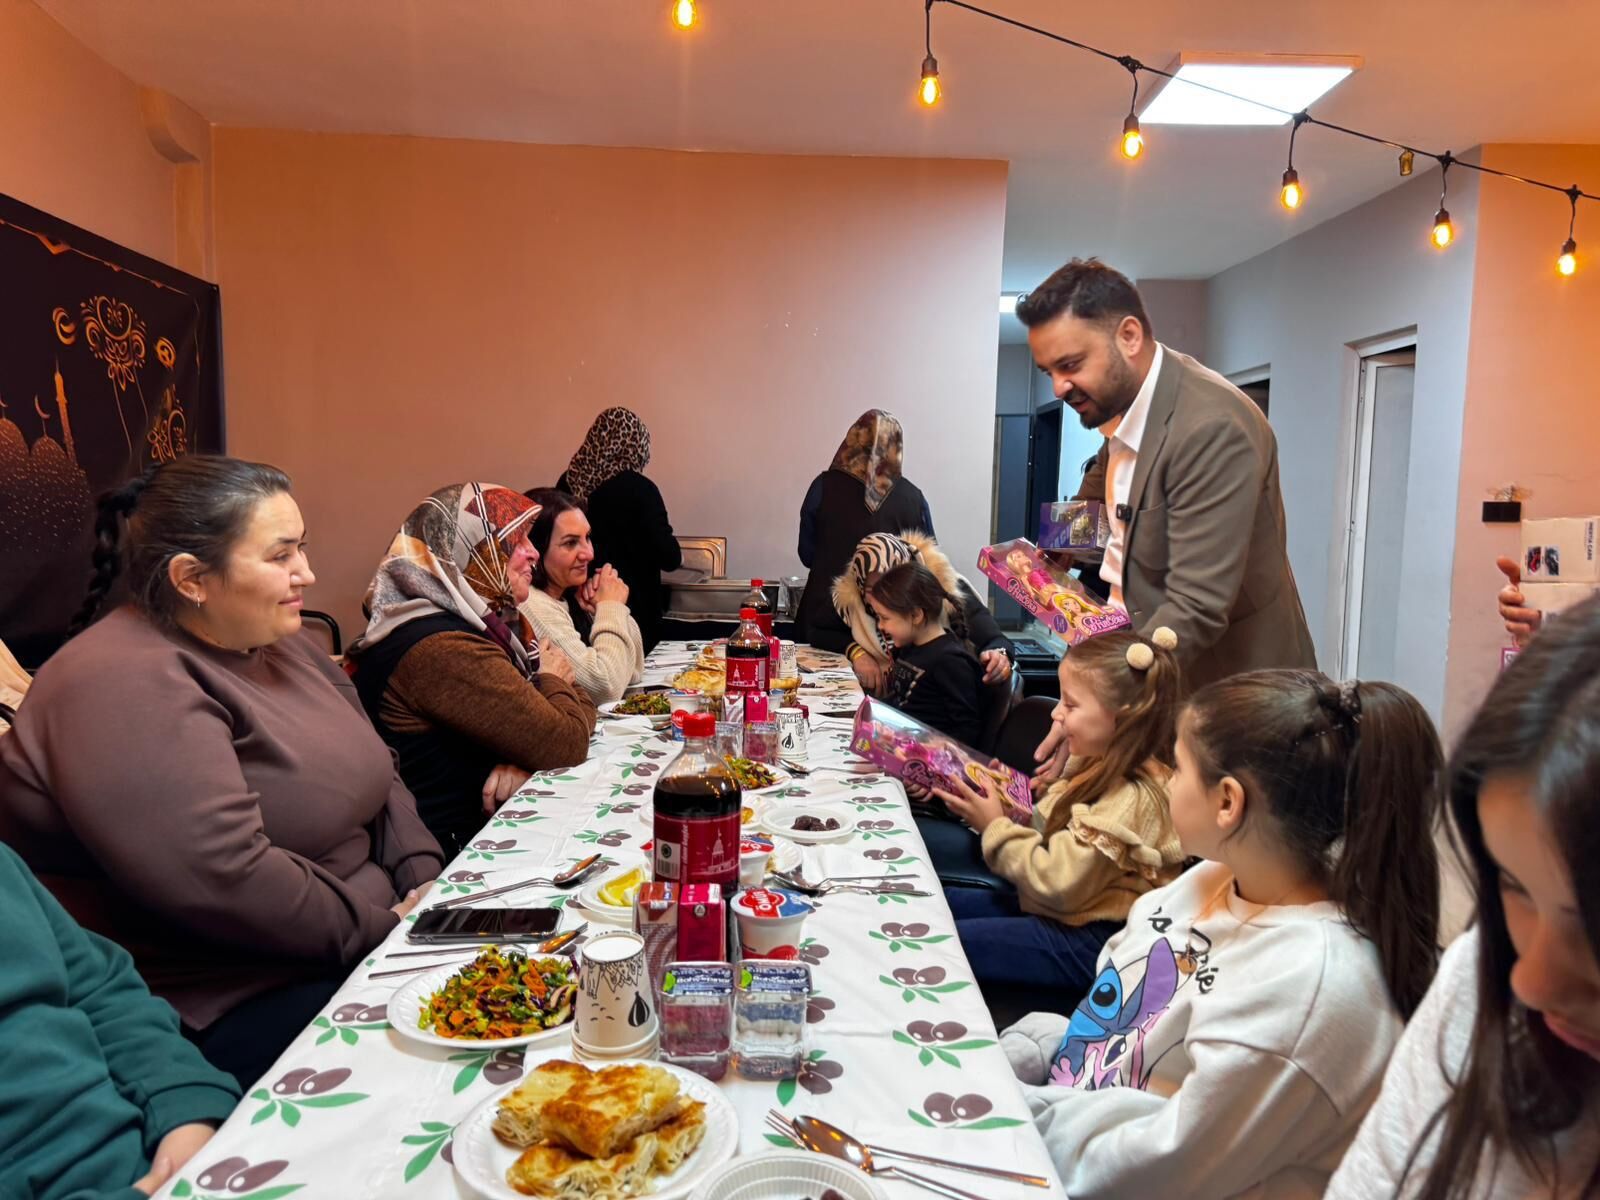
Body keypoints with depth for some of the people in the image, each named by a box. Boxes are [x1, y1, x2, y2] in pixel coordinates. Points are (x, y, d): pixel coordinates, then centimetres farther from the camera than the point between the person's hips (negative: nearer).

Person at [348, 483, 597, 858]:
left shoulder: (495, 621, 5)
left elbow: (581, 708, 4)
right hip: (458, 849, -8)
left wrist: (526, 763, -16)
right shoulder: (442, 650, -24)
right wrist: (552, 682, -2)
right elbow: (566, 745, -23)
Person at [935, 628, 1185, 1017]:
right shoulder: (1101, 767, 3)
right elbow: (1048, 831, 12)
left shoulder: (1132, 799, -26)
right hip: (1057, 907, 10)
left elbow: (1057, 884, -24)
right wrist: (1005, 804, -4)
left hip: (1089, 941, -10)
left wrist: (995, 827, -15)